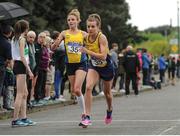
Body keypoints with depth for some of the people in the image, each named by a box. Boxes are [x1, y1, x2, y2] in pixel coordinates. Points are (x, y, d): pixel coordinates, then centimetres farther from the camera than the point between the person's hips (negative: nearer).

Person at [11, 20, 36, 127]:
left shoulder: (15, 38, 16)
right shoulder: (22, 39, -10)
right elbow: (22, 56, -17)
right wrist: (29, 70, -18)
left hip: (17, 65, 9)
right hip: (21, 66, -9)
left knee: (25, 93, 14)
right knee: (20, 94, -9)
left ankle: (23, 118, 14)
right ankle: (15, 120, -10)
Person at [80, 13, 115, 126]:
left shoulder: (102, 37, -28)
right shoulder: (86, 37, -12)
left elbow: (103, 56, -36)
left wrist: (88, 51, -39)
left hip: (106, 67, -3)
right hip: (94, 66, 3)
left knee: (107, 92, 16)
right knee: (88, 87, -22)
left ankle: (109, 111, 48)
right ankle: (87, 117, -21)